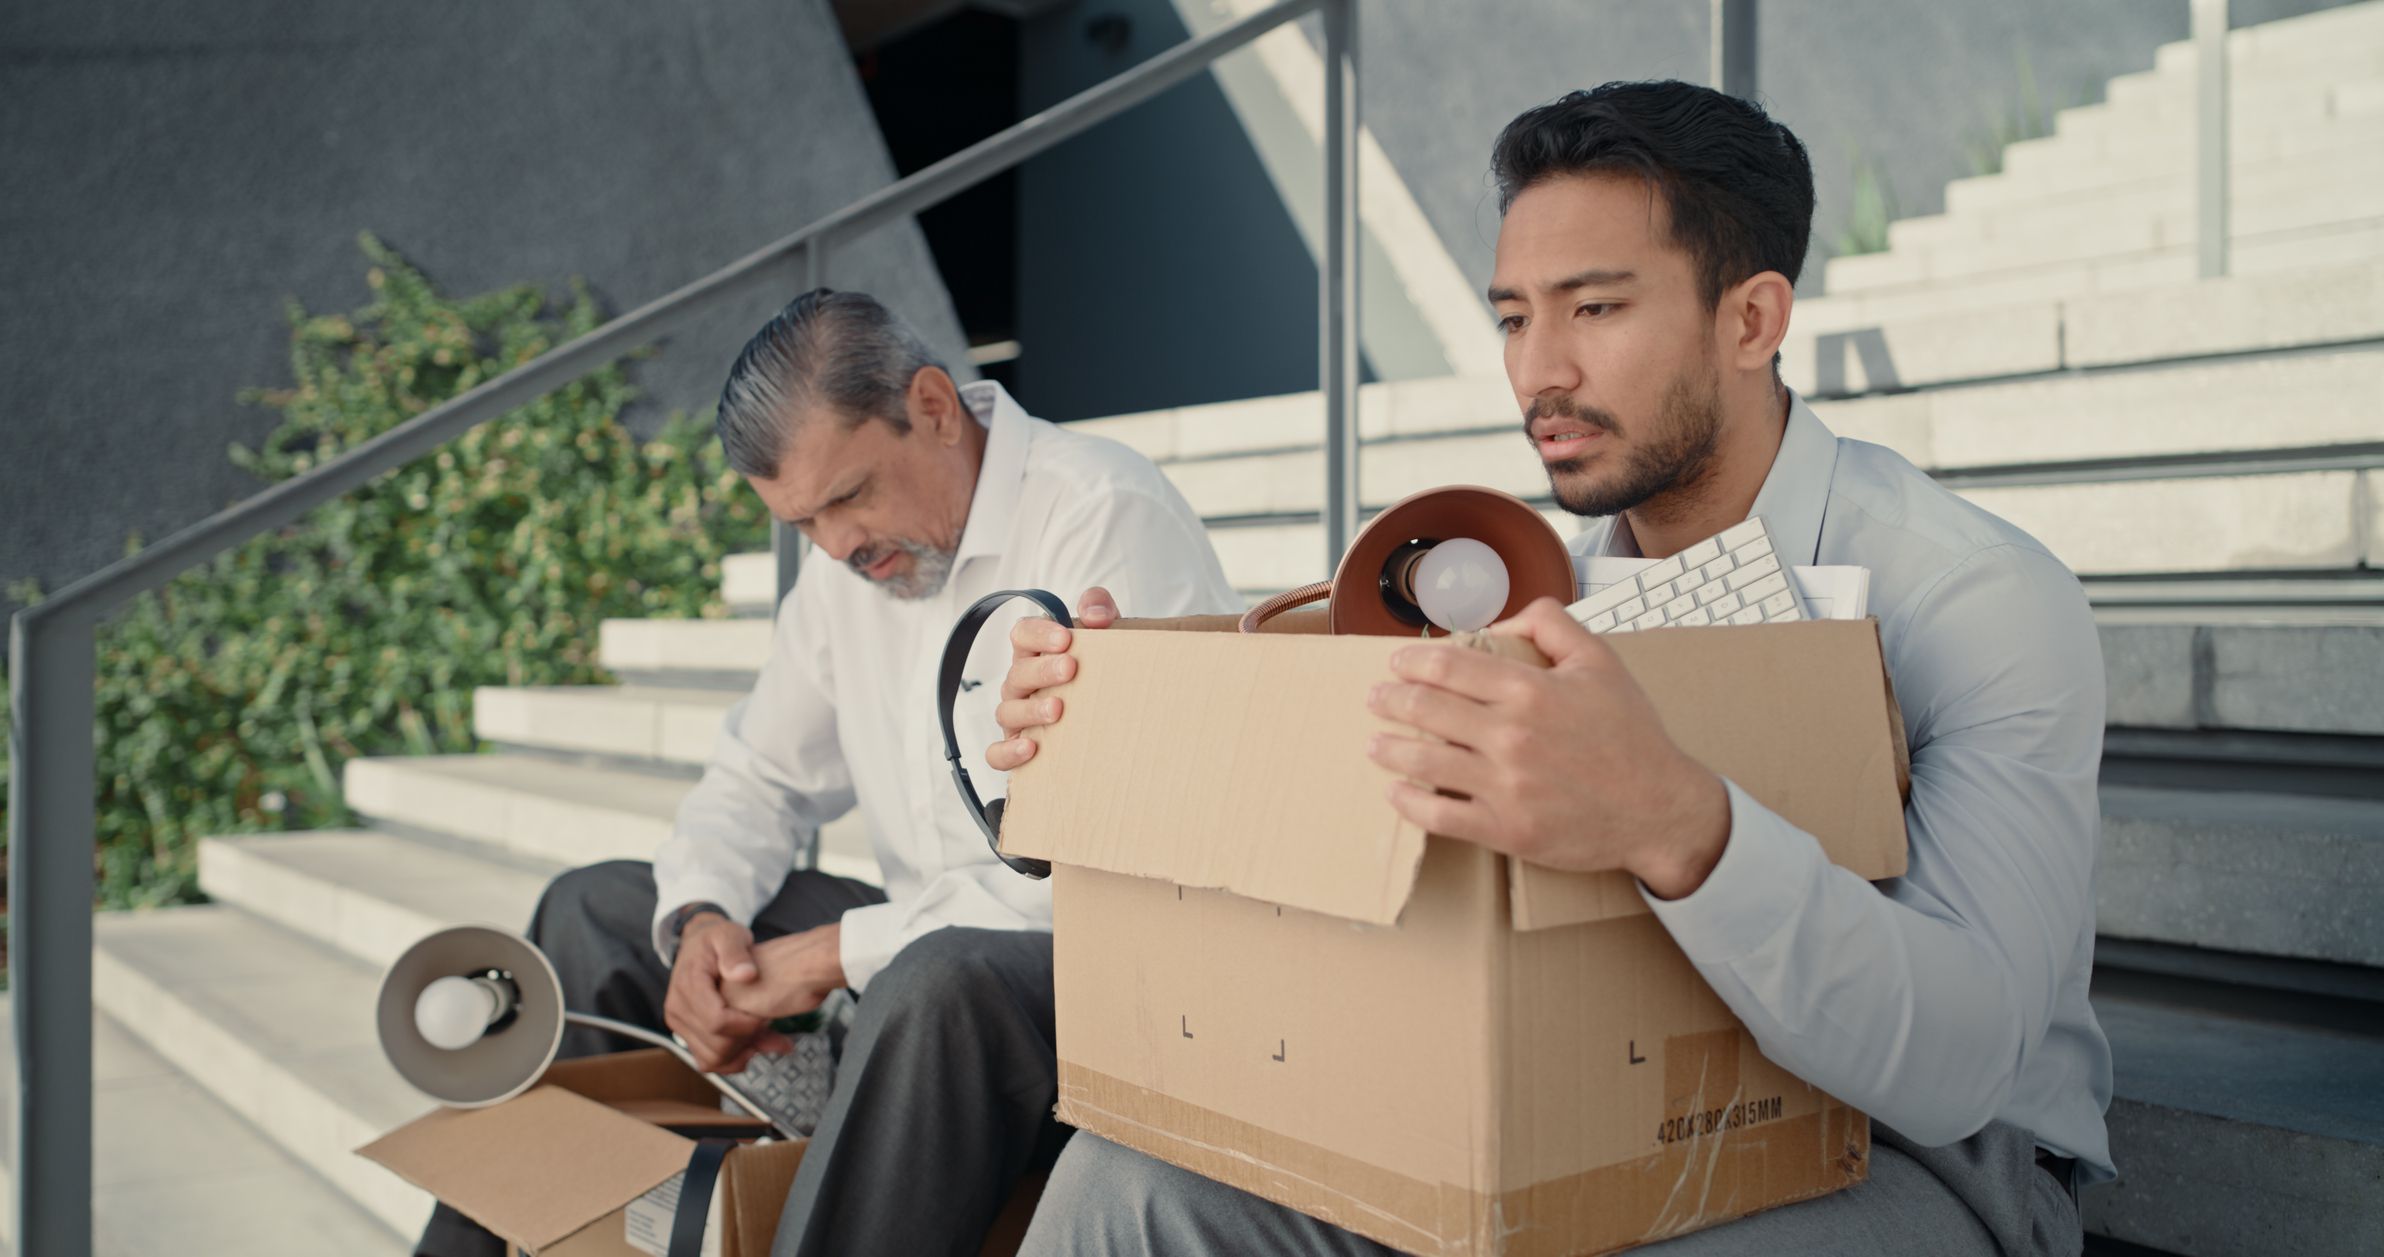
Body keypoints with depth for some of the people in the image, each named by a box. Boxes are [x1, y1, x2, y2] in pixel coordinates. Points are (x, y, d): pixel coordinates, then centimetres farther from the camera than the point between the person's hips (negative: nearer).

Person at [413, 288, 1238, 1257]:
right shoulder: (853, 552, 8)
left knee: (940, 977, -41)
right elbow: (759, 775, 16)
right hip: (934, 935, 8)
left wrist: (830, 954, -20)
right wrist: (702, 919, -7)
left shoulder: (1106, 517, -19)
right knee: (595, 911, 8)